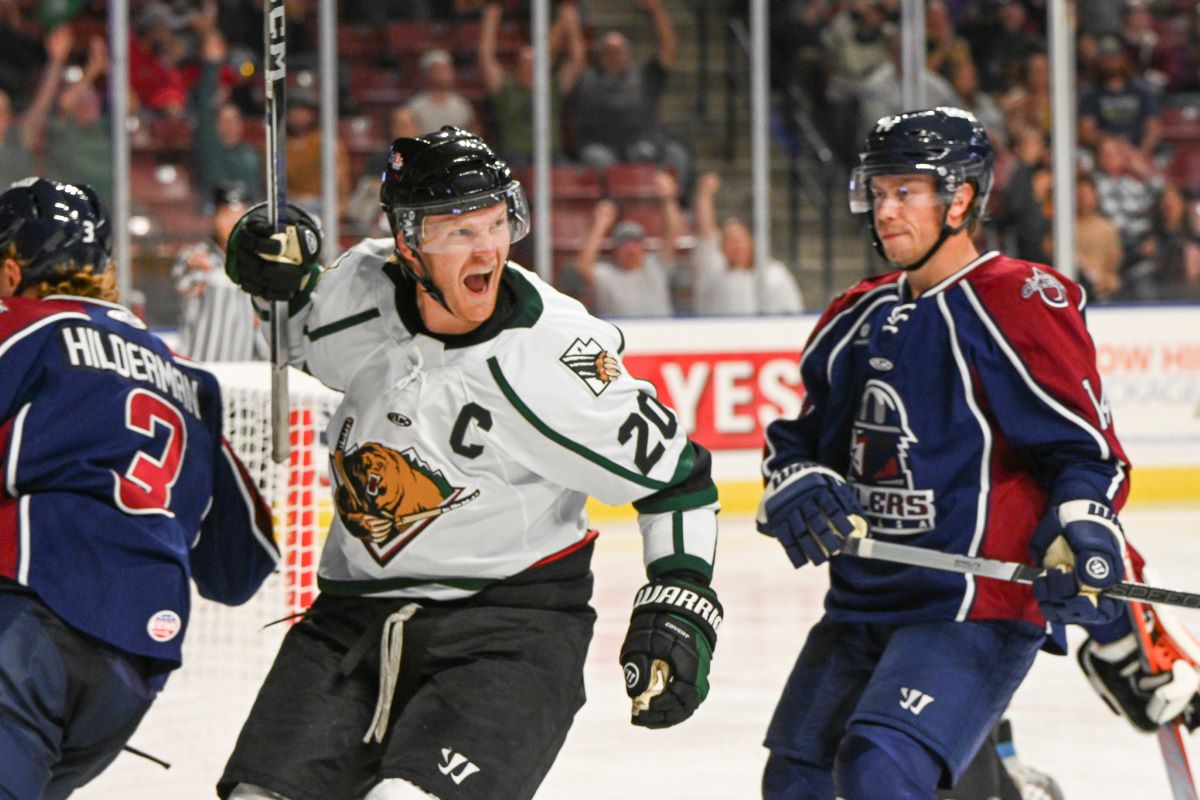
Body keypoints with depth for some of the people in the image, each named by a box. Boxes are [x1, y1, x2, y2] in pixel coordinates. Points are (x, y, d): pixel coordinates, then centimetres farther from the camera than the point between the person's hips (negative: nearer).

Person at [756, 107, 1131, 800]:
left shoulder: (1022, 306, -10)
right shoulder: (861, 316, 13)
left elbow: (1088, 449, -10)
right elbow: (802, 436, 22)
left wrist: (1082, 538, -27)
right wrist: (798, 487, 0)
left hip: (977, 610, -9)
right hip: (862, 601, 9)